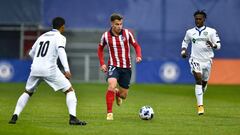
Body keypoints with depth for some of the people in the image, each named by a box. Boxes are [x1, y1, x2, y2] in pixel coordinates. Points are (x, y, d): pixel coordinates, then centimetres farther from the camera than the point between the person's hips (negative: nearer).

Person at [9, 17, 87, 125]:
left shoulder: (42, 36, 21)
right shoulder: (60, 37, 4)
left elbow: (31, 53, 30)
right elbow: (61, 51, -16)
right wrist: (67, 69, -25)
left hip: (35, 68, 5)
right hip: (49, 69, -5)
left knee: (27, 92, 24)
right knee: (69, 90, 3)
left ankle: (15, 116, 11)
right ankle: (73, 118, -12)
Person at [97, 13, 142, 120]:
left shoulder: (127, 33, -5)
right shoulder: (106, 36, -4)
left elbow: (136, 46, 7)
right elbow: (100, 48, 14)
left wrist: (138, 56, -13)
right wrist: (102, 63, 3)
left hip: (126, 68, 2)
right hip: (113, 66, -2)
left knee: (123, 95, 6)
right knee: (112, 85, -30)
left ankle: (117, 93, 46)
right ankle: (109, 113, -21)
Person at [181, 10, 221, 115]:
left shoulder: (211, 31, 0)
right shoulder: (190, 32, 6)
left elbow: (218, 45, -2)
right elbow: (185, 42, 23)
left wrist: (213, 45, -25)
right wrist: (183, 51, 4)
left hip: (207, 60, 1)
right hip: (195, 60, -1)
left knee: (204, 82, 13)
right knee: (198, 80, -19)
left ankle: (199, 97, 46)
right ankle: (200, 105, -22)